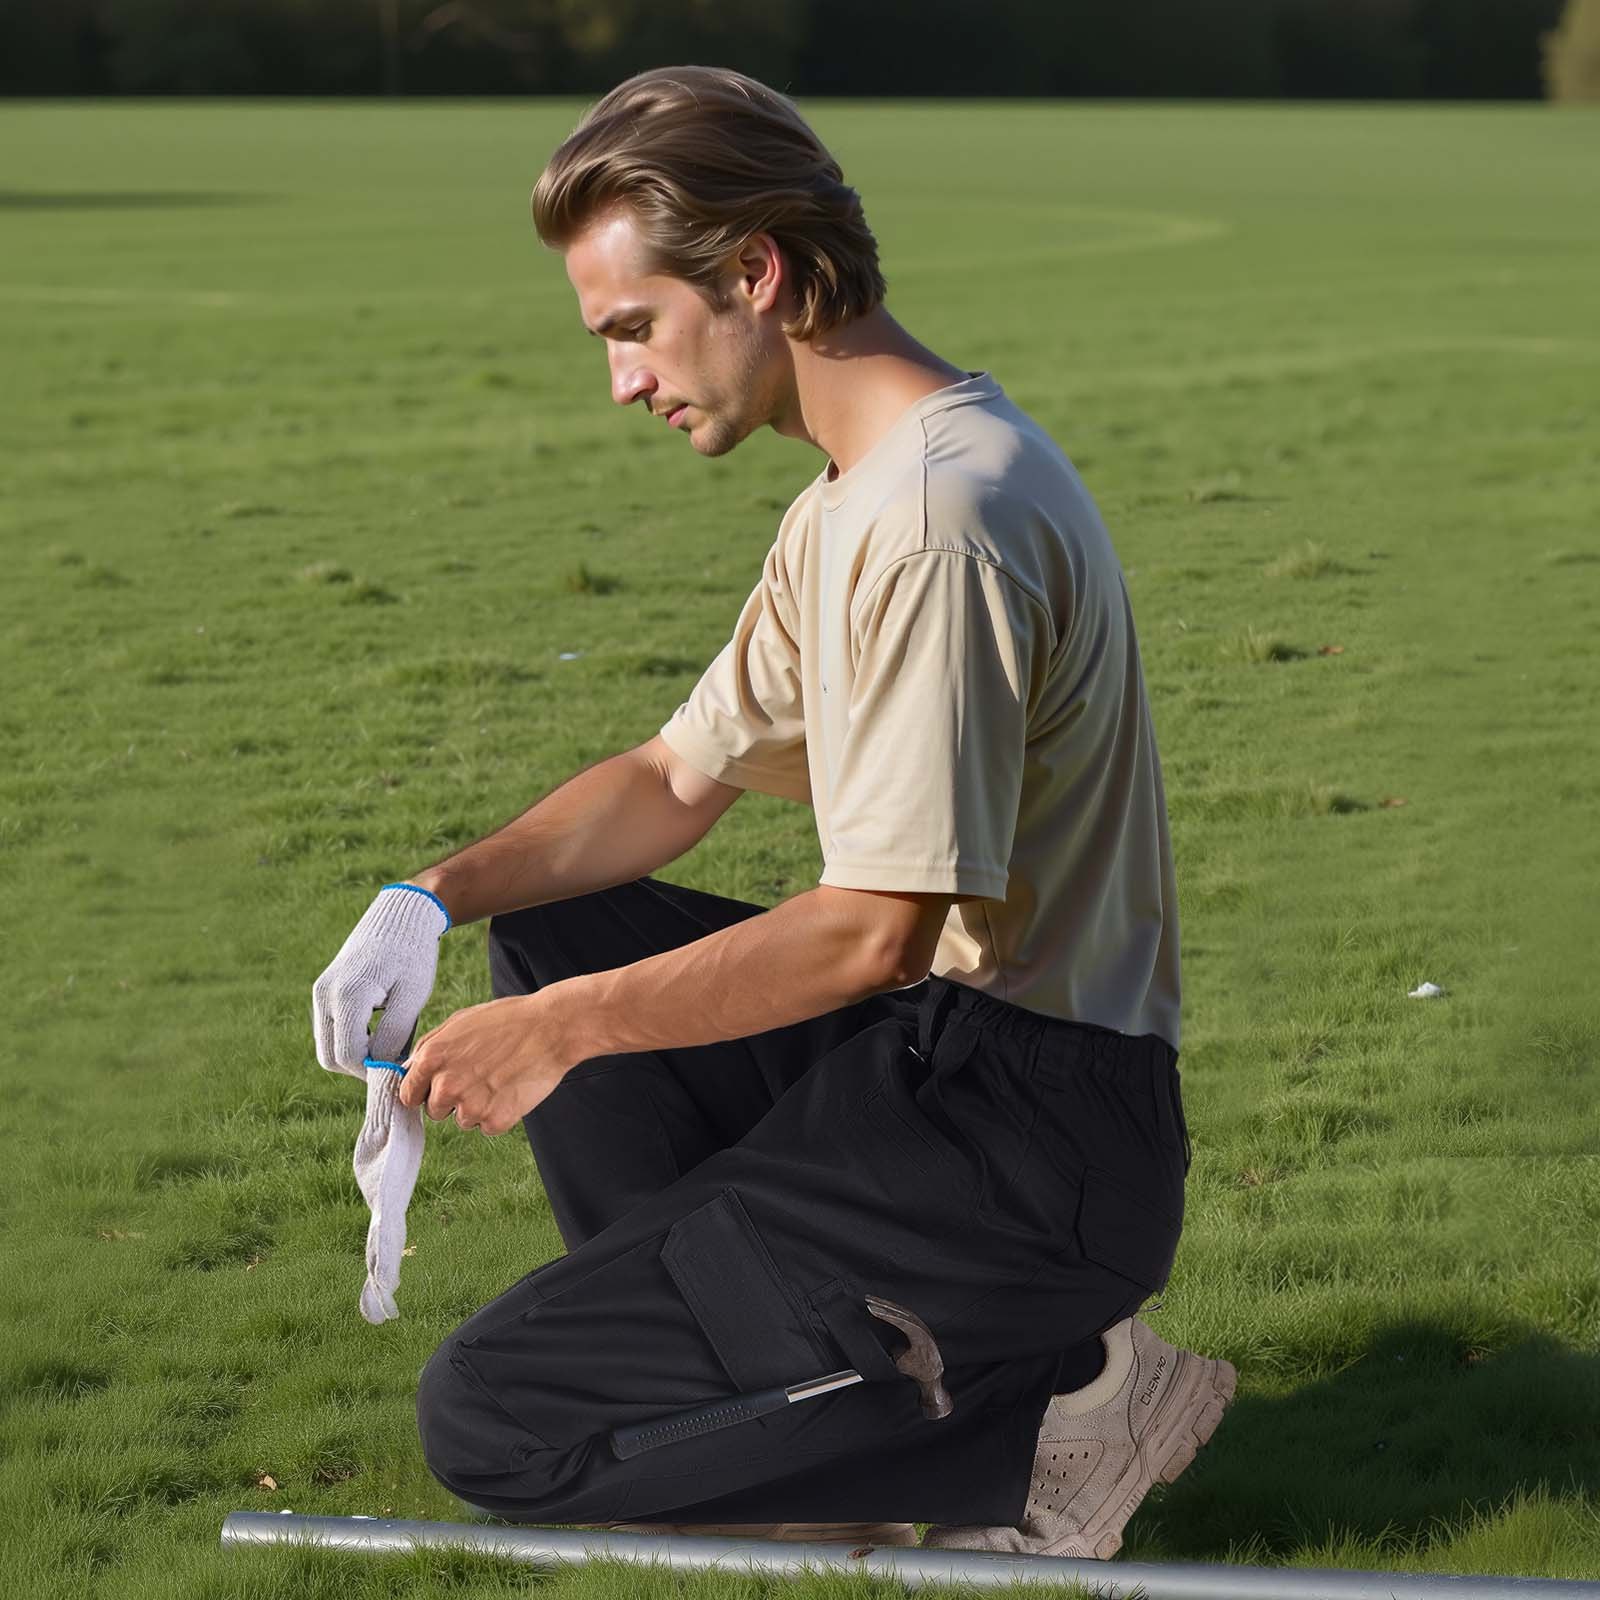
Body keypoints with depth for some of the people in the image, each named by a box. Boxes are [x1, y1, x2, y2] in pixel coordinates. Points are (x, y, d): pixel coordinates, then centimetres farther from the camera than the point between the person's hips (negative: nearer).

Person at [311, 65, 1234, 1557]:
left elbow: (878, 928, -23)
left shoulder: (935, 515, -20)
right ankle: (725, 1357, 10)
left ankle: (1045, 1416, -6)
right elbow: (678, 777, 20)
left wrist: (562, 1034, -17)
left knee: (489, 1420, -11)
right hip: (935, 1050, 10)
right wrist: (435, 897, 4)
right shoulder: (853, 495, 15)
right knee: (549, 930, 20)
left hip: (1032, 1139, -10)